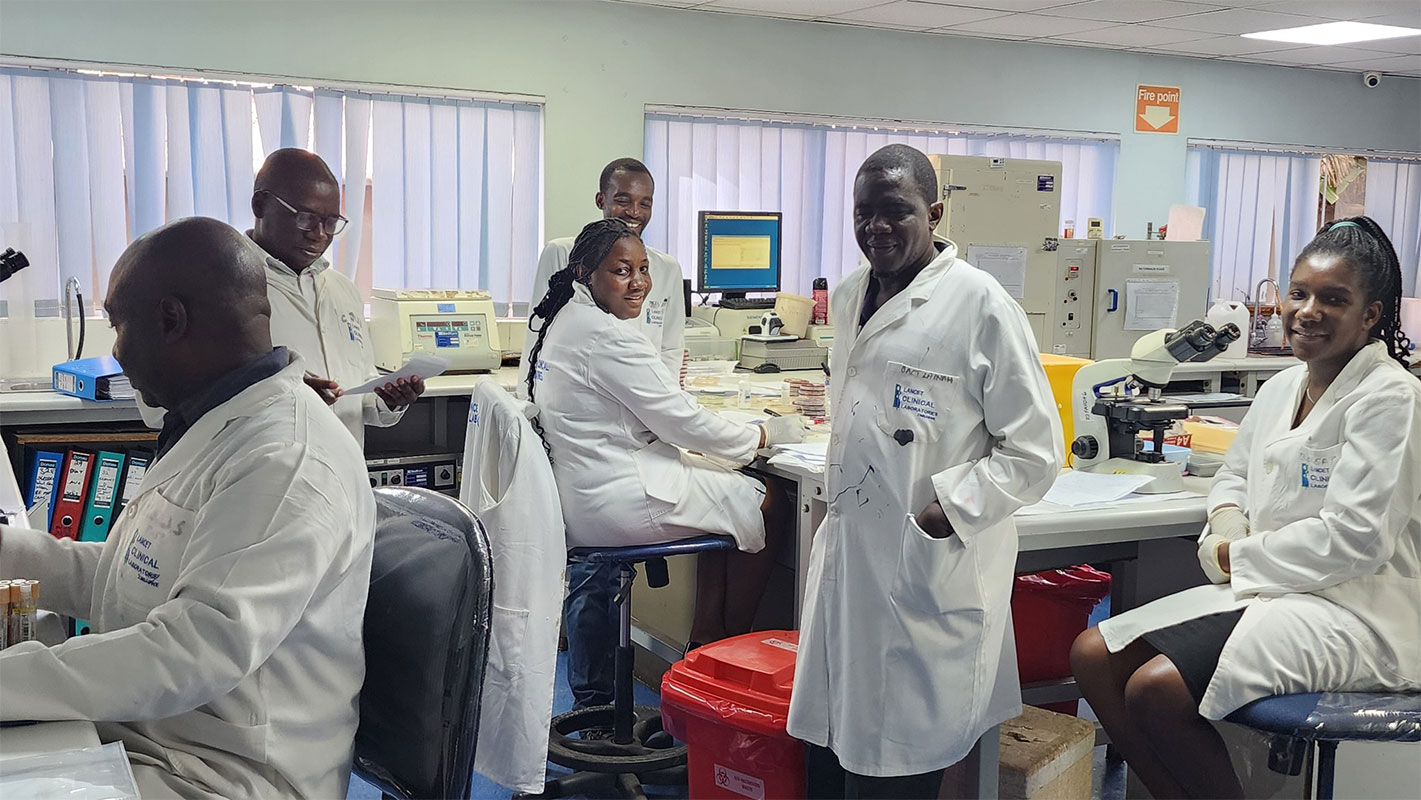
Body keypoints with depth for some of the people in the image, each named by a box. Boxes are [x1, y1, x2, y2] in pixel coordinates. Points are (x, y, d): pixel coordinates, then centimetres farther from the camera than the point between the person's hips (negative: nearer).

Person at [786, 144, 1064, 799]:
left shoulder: (981, 304, -9)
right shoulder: (848, 299, 13)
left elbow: (1035, 450, -9)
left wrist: (952, 508, -17)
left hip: (931, 571, -6)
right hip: (846, 559, 7)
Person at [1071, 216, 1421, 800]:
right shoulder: (1283, 386, 12)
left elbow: (1356, 539, -19)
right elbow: (1234, 476, 24)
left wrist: (1239, 557, -9)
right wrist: (1227, 530, 0)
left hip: (1352, 610, -9)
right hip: (1263, 591, 9)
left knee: (1157, 687, -27)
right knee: (1093, 656, -4)